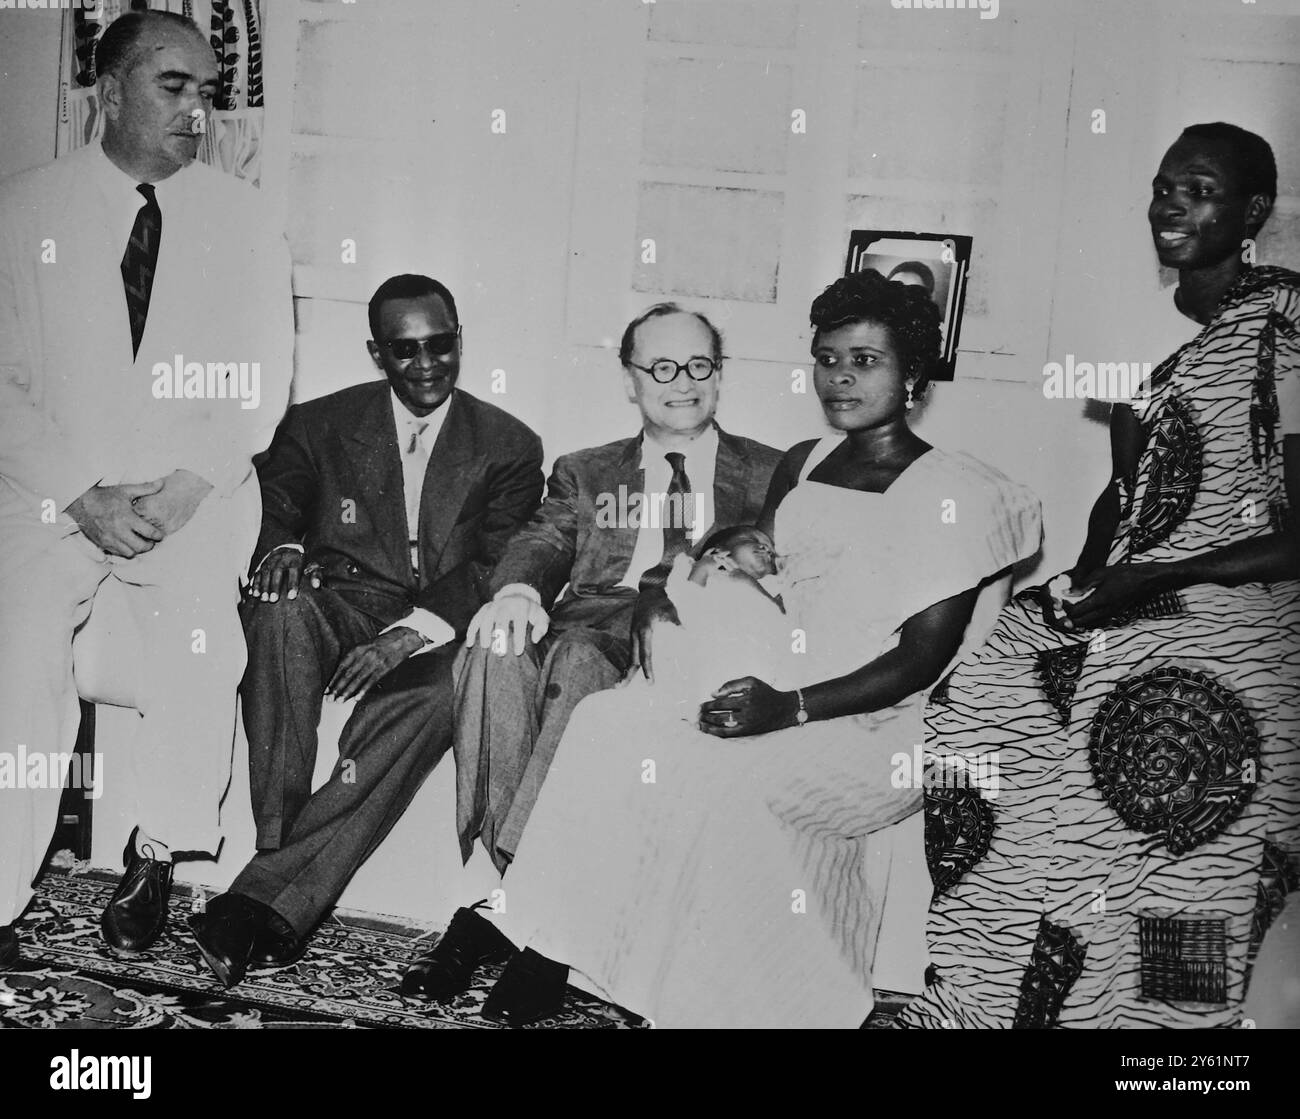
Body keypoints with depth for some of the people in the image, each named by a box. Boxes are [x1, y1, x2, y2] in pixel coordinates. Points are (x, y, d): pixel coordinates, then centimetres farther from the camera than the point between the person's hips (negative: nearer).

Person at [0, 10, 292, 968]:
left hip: (195, 493, 1)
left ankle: (157, 854, -1)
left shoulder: (242, 217, 7)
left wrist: (185, 486, -10)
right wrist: (84, 494, -12)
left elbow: (264, 379, 3)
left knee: (198, 649, -20)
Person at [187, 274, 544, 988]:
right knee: (284, 607, -35)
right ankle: (280, 851, -36)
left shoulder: (509, 447, 11)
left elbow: (497, 566, -1)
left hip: (437, 635, -1)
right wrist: (282, 549, -16)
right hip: (339, 612, 1)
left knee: (438, 692, -38)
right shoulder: (318, 425, 16)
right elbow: (274, 511, 12)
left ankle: (267, 898, -39)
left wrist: (407, 634, -18)